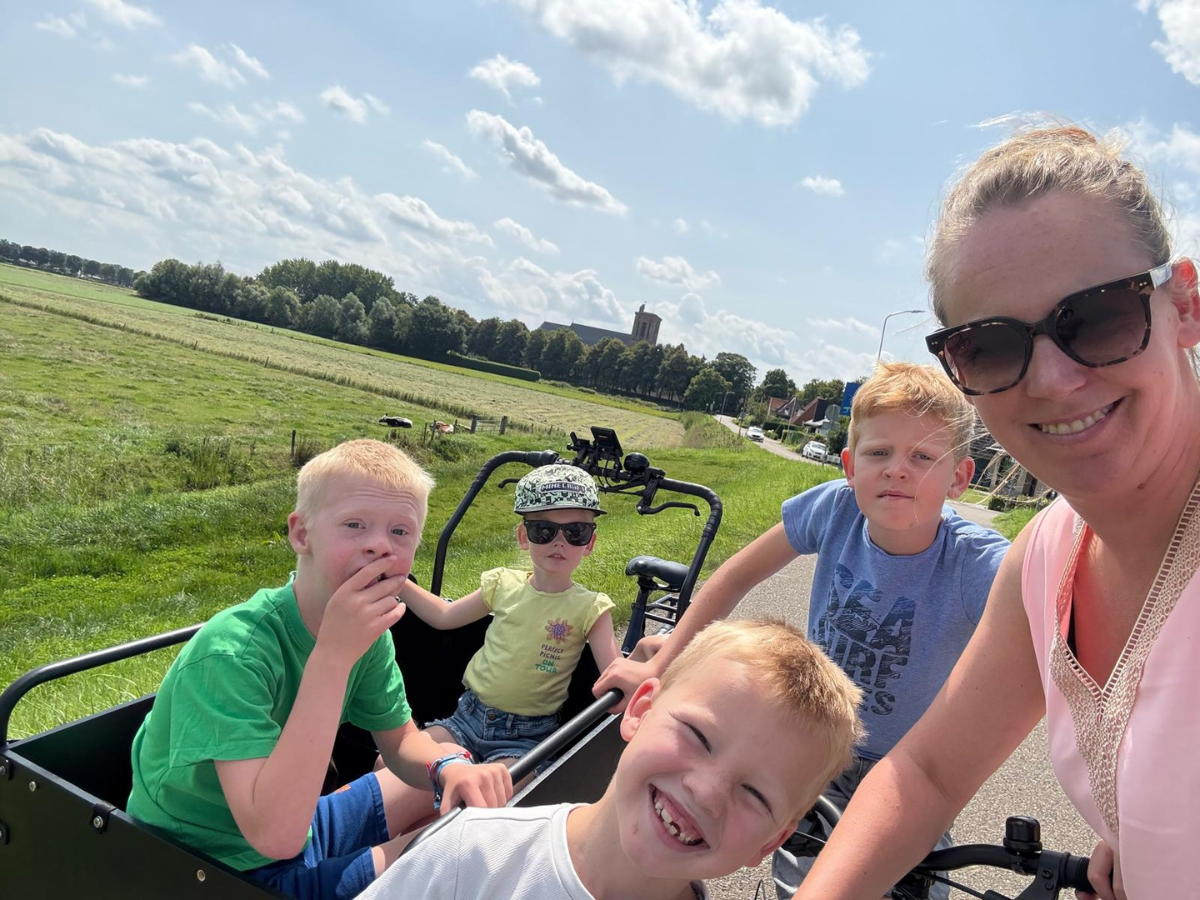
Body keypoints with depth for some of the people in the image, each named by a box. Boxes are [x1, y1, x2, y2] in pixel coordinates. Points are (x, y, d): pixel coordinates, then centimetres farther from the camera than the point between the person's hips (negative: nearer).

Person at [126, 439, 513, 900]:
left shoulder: (367, 629, -10)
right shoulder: (229, 651, -32)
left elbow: (400, 739, 2)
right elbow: (274, 835, -38)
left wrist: (448, 767, -22)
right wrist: (334, 654, -41)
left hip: (301, 825, 7)